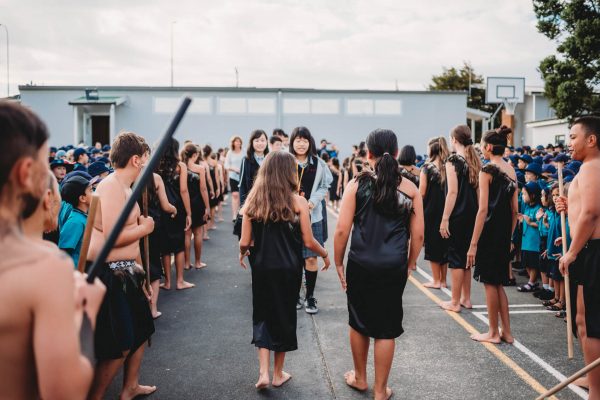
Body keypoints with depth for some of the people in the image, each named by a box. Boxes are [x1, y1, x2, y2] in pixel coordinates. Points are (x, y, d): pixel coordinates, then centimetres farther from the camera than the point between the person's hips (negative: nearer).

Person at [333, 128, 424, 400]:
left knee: (359, 323, 19)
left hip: (360, 265, 0)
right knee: (386, 330, 10)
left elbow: (342, 229, -8)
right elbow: (418, 235, 3)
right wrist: (410, 265, 16)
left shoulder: (357, 185, -5)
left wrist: (339, 263, 4)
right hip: (394, 267, 1)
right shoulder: (410, 189, 0)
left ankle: (360, 378, 38)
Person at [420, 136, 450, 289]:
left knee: (432, 244, 6)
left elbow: (422, 193, -10)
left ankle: (436, 280, 10)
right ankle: (443, 280, 20)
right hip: (447, 211, 4)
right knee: (444, 244, 13)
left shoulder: (427, 167, -9)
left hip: (431, 211, -4)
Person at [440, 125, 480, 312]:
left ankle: (455, 302, 8)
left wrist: (445, 219, -15)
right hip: (473, 214, 7)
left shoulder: (453, 160, -12)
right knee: (466, 256, 16)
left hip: (458, 215, -7)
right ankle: (466, 298, 25)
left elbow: (453, 192, -17)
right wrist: (475, 211, 16)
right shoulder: (475, 160, 8)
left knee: (456, 258, 0)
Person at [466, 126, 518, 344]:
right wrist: (509, 235, 20)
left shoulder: (487, 170, -12)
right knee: (498, 283, 16)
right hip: (505, 233, 7)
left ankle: (493, 333, 14)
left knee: (490, 283, 4)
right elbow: (515, 210, 12)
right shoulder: (512, 171, 10)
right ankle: (506, 332, 20)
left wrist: (473, 243, -16)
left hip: (489, 231, -7)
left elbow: (483, 209, -17)